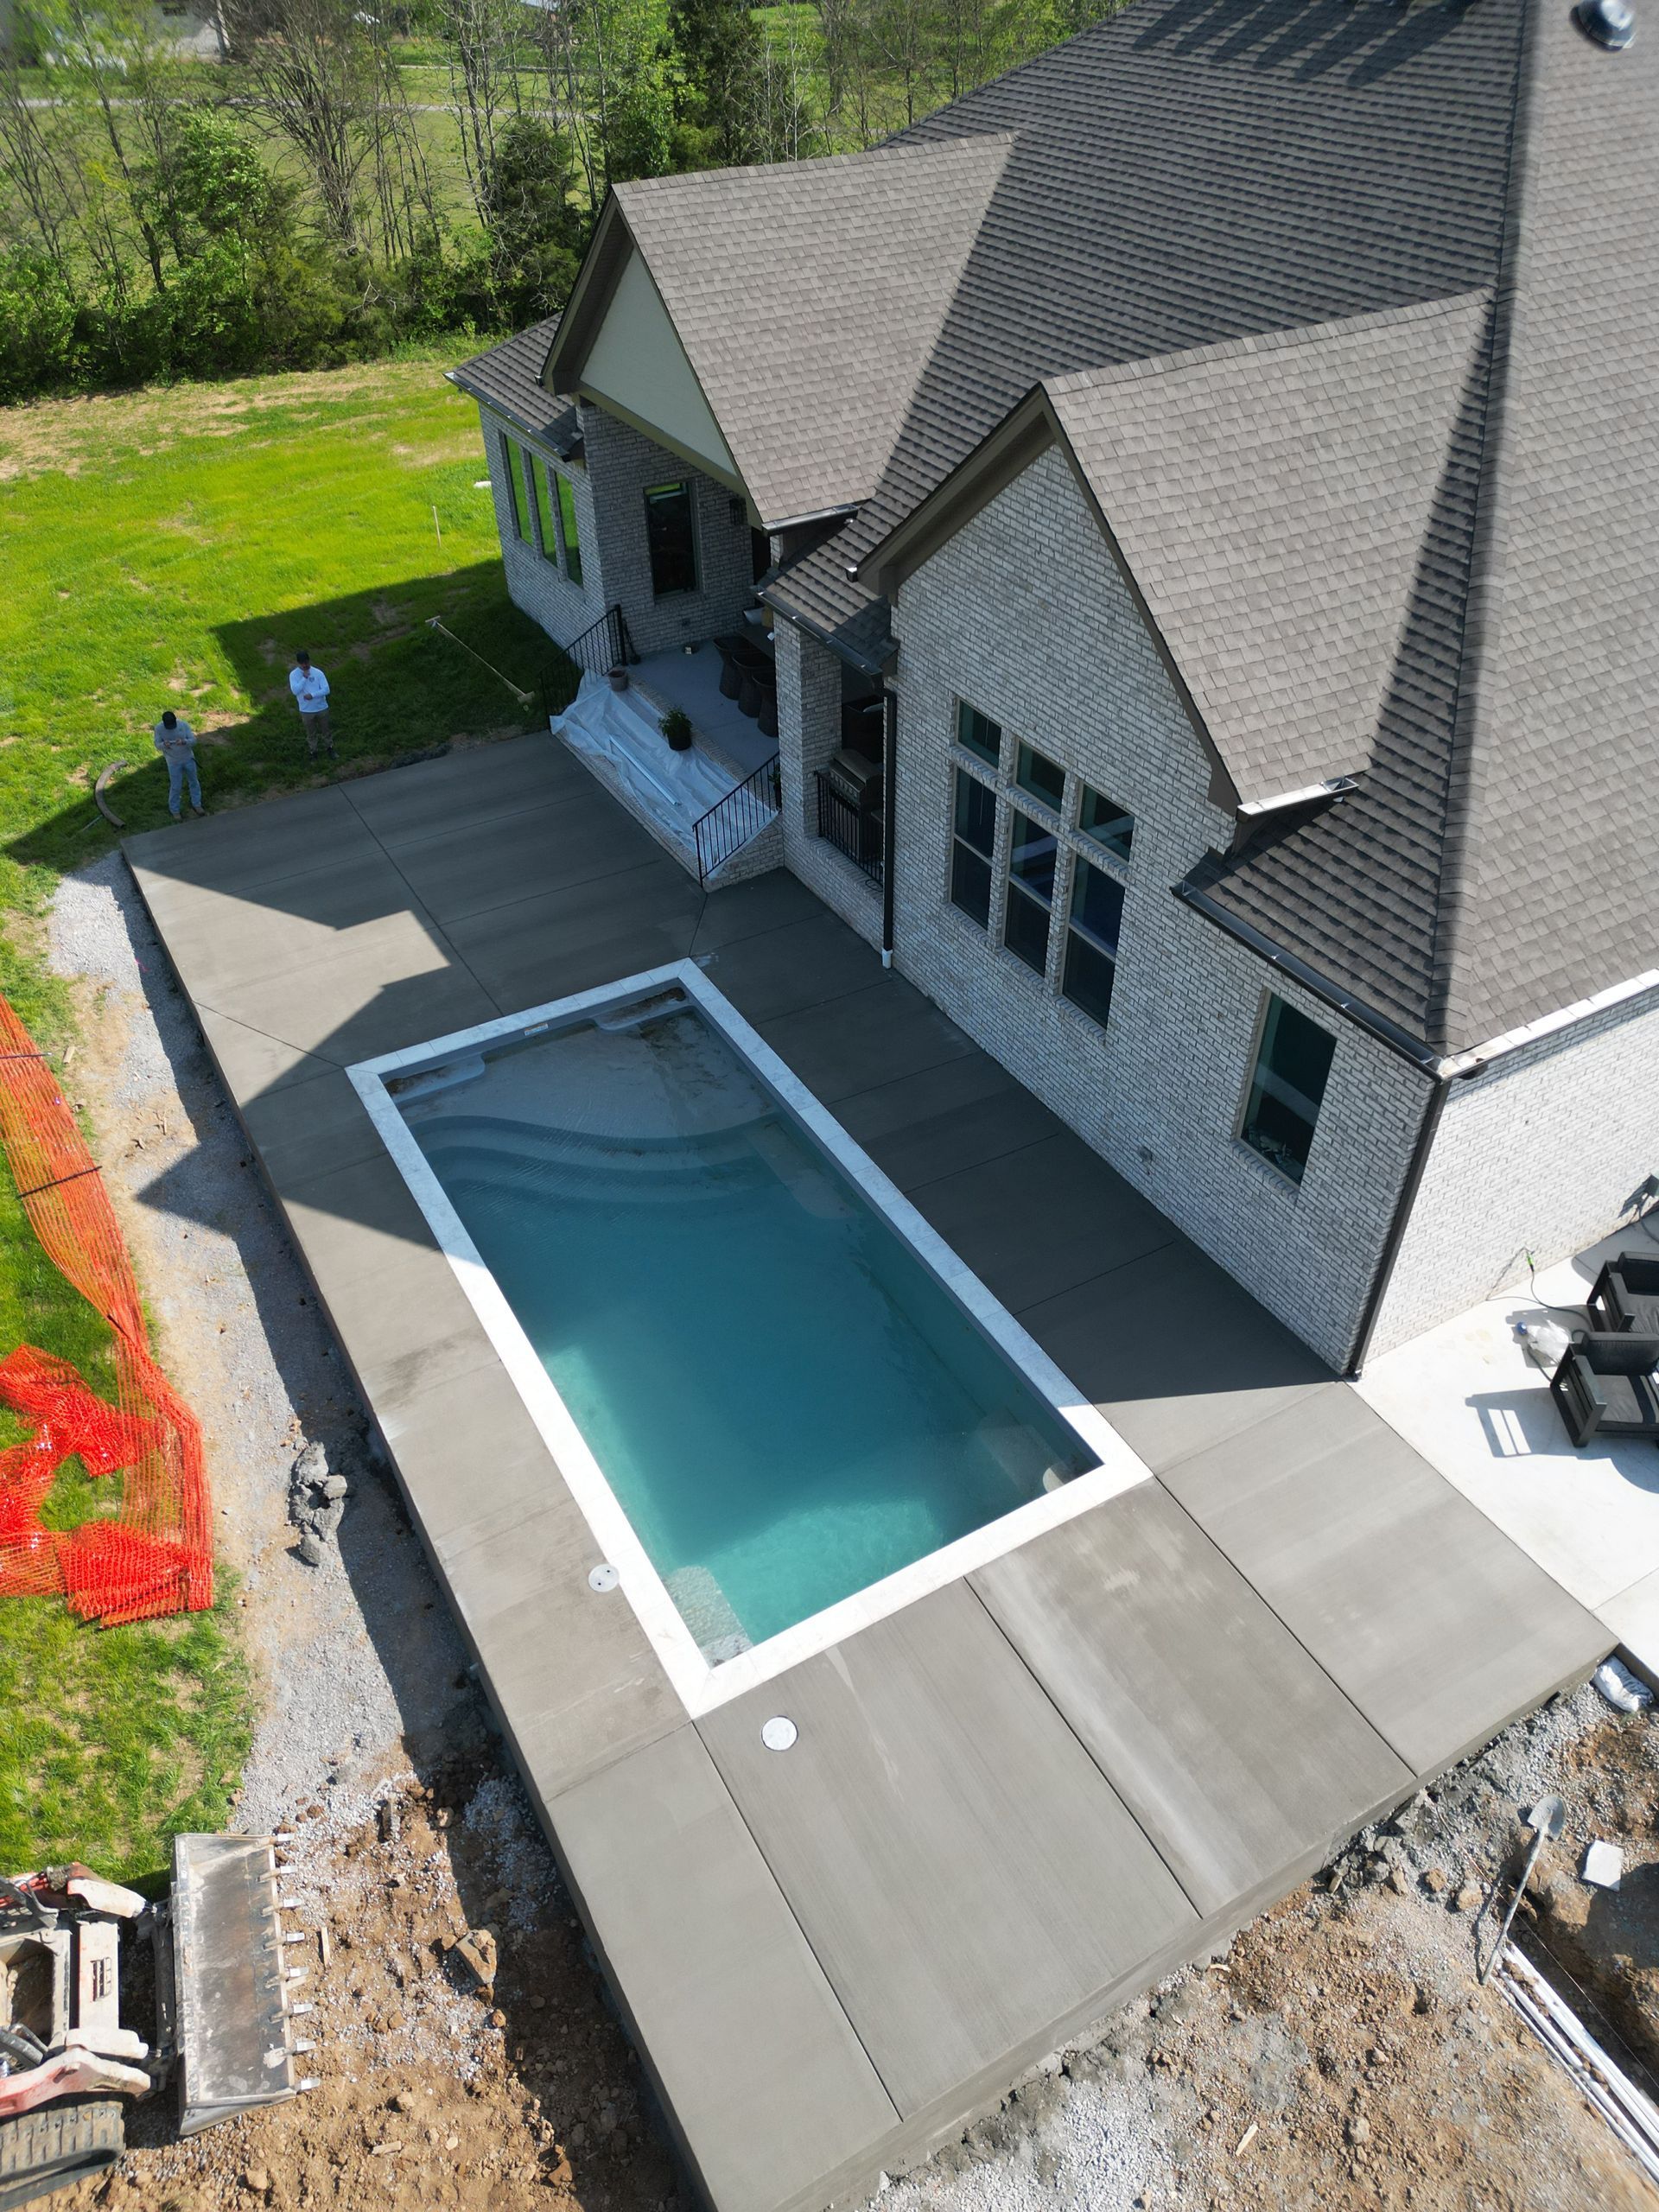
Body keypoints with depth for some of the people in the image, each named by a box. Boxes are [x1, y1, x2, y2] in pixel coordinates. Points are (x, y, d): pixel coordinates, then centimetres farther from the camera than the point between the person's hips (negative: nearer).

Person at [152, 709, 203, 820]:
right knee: (176, 787, 5)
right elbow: (157, 745, -8)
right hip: (174, 762, -2)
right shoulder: (159, 728, -15)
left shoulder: (184, 725, -15)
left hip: (188, 758, 2)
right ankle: (175, 810, 23)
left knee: (194, 782, 19)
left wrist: (183, 742, -35)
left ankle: (197, 804, 39)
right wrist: (163, 745, -32)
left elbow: (193, 740, -13)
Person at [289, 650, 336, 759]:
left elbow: (326, 690, -14)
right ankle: (313, 753, 30)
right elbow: (295, 691, -22)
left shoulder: (318, 673, -9)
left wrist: (312, 695, -24)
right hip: (306, 711, 0)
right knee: (311, 733, 13)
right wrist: (304, 678, -24)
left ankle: (330, 749, 36)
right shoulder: (293, 674, -10)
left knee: (325, 730, 17)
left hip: (321, 708, 1)